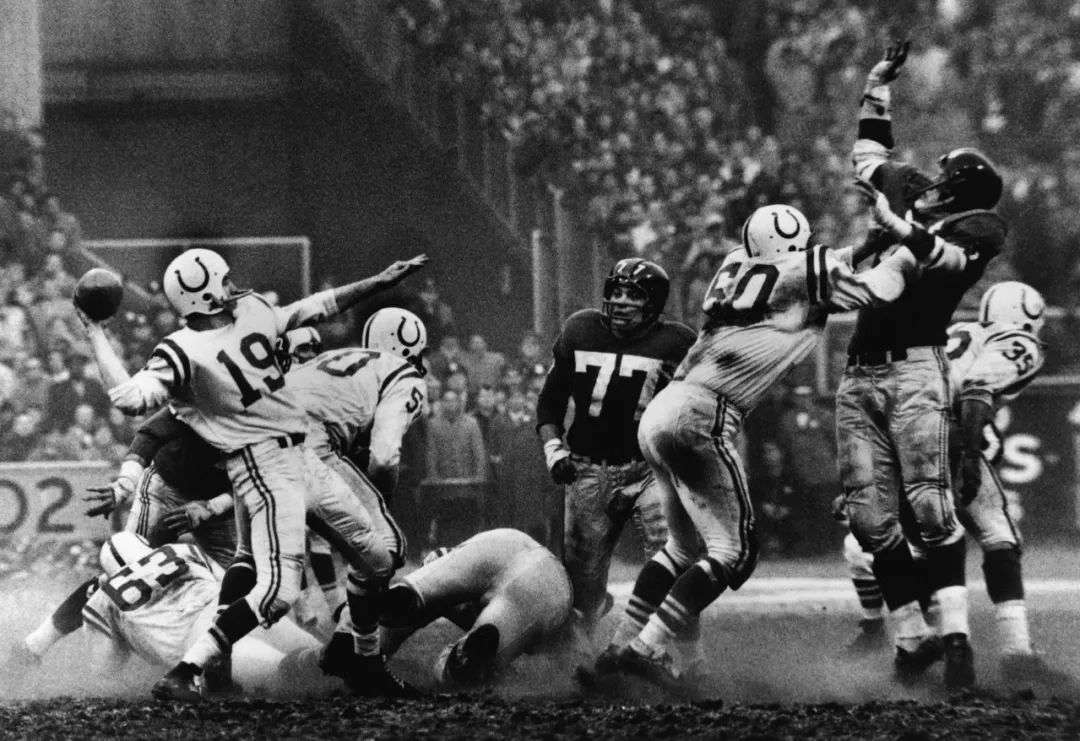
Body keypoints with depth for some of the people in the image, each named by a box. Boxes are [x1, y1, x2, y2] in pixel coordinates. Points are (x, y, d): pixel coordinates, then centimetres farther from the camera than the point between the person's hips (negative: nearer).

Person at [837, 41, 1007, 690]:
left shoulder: (978, 227, 3)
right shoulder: (913, 199, 20)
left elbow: (946, 259, -18)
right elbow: (872, 151, 37)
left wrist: (900, 228, -31)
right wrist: (878, 86, 36)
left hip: (914, 369, -7)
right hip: (859, 374, 7)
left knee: (928, 504, -17)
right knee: (871, 515, 0)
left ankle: (956, 633, -19)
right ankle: (912, 636, 4)